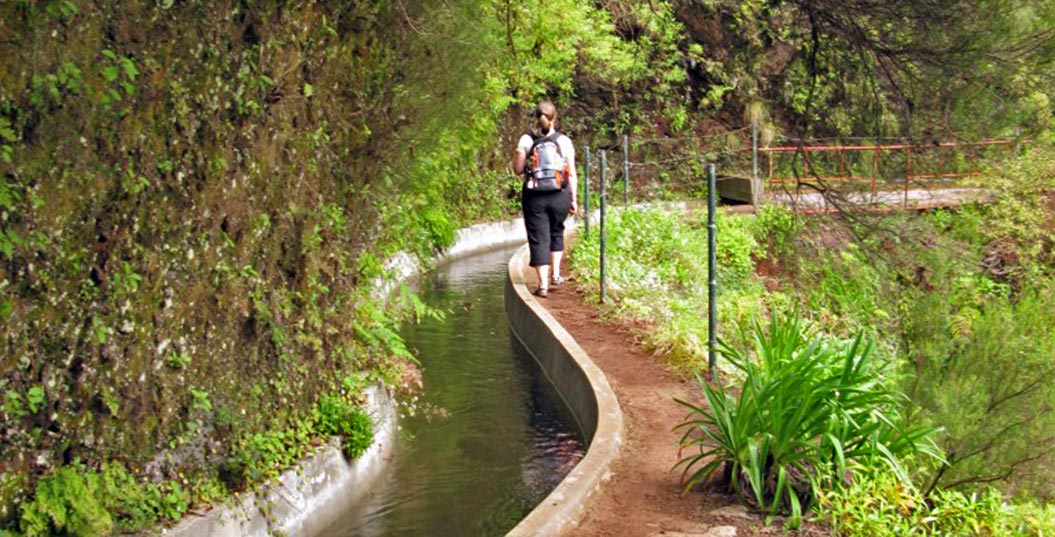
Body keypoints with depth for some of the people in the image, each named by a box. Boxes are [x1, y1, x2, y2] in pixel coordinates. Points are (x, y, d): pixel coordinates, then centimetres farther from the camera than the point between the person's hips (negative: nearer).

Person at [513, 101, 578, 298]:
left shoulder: (526, 140, -3)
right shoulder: (564, 141, -2)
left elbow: (518, 169, -2)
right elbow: (572, 173, -1)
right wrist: (573, 199, 6)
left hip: (534, 196, -1)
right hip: (559, 195, 1)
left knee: (538, 239, 2)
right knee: (556, 233, 25)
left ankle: (543, 283, -3)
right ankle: (555, 274, 24)